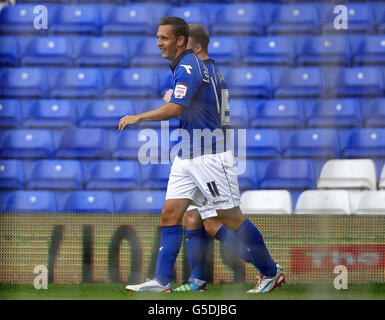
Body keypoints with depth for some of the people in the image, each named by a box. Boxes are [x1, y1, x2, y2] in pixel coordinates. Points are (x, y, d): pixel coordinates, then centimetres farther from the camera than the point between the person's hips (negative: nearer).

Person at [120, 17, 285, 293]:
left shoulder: (188, 67, -16)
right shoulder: (183, 66, 15)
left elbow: (175, 109, -28)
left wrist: (138, 117, -21)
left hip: (209, 154, -10)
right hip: (186, 156, 10)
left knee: (231, 218, -3)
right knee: (170, 214, 1)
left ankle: (271, 273, 9)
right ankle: (161, 281, -1)